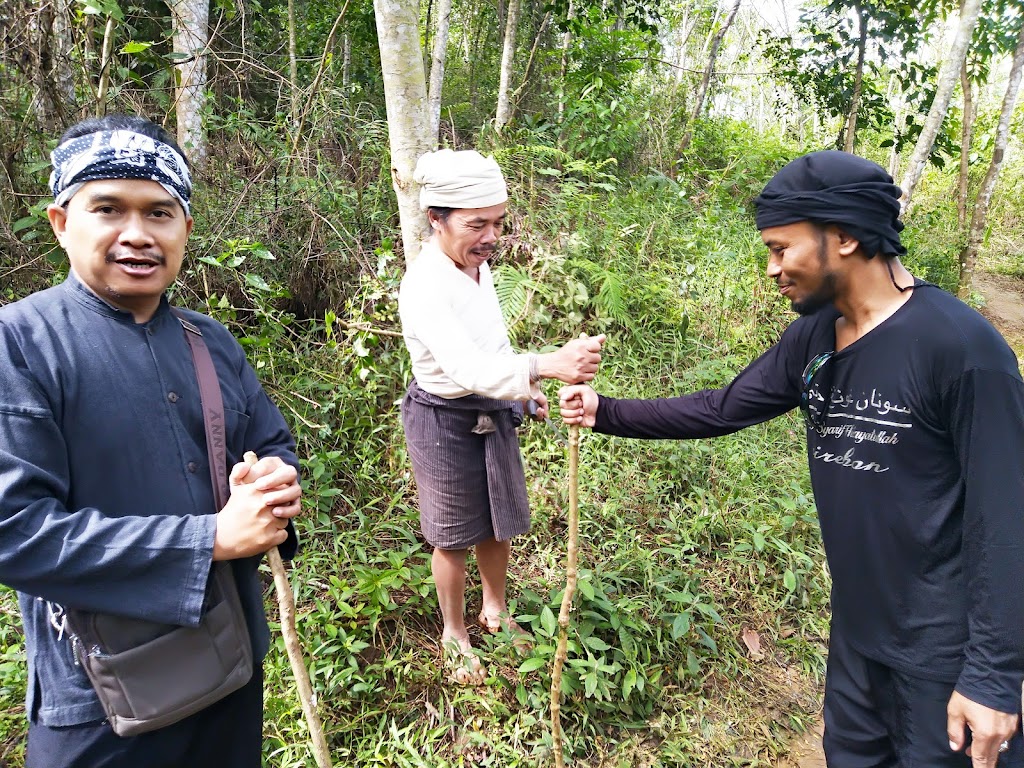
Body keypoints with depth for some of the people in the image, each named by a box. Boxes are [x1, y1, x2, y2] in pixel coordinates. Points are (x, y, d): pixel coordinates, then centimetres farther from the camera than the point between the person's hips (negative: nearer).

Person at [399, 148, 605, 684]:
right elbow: (468, 368, -42)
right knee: (453, 538, 12)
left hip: (493, 414, 8)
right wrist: (548, 365, -53)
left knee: (499, 523, 21)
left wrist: (524, 388, 18)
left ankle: (495, 612, 46)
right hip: (446, 424, -7)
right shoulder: (424, 287, -29)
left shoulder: (477, 264, -2)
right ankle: (455, 636, 36)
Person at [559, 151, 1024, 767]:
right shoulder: (812, 337, -1)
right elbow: (720, 410, 6)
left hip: (944, 646, -6)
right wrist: (606, 413, 2)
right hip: (857, 628, 7)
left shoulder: (961, 346, -22)